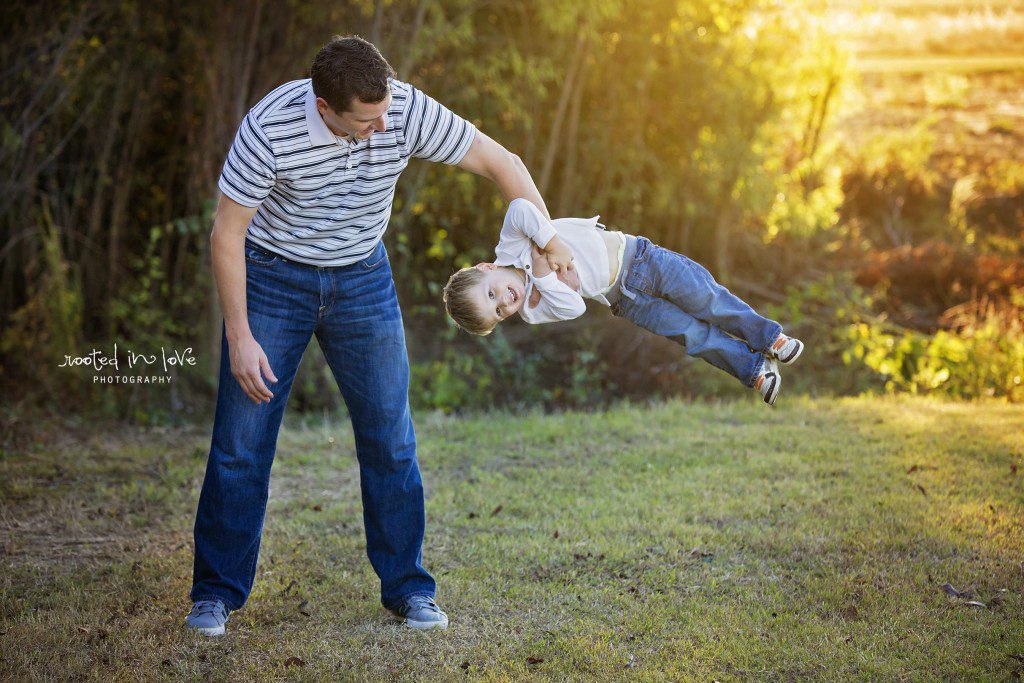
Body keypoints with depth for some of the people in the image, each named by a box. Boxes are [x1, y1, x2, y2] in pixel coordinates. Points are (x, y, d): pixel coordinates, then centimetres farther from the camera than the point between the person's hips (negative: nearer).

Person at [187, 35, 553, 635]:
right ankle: (217, 592, 9)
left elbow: (502, 163, -10)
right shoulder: (270, 128, -27)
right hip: (272, 276, -2)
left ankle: (408, 587, 13)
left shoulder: (407, 110, -22)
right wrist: (239, 339, -17)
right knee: (242, 440, -3)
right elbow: (226, 234, -17)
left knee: (390, 439, 1)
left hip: (362, 279, 2)